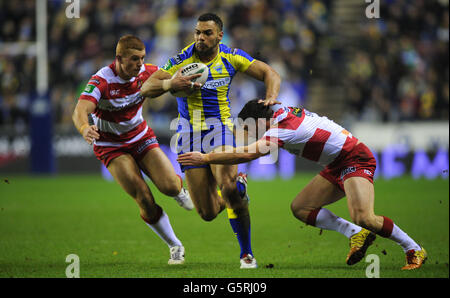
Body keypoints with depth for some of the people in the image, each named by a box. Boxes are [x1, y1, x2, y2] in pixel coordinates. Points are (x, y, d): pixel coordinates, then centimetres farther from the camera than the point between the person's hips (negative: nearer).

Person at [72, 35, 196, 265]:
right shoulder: (101, 81, -29)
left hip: (141, 136, 3)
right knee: (145, 200, -16)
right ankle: (175, 246, 3)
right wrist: (84, 128, -65)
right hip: (111, 146, -3)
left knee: (169, 187, -17)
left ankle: (179, 189, 23)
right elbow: (80, 111, -42)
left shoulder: (145, 73, -14)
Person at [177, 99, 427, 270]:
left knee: (363, 216, -27)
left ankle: (414, 249, -9)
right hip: (337, 165, 10)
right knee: (300, 207, 1)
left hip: (355, 160, -10)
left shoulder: (282, 129, -23)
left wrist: (205, 158, -25)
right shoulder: (282, 112, 5)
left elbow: (247, 155, -31)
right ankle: (356, 234, -2)